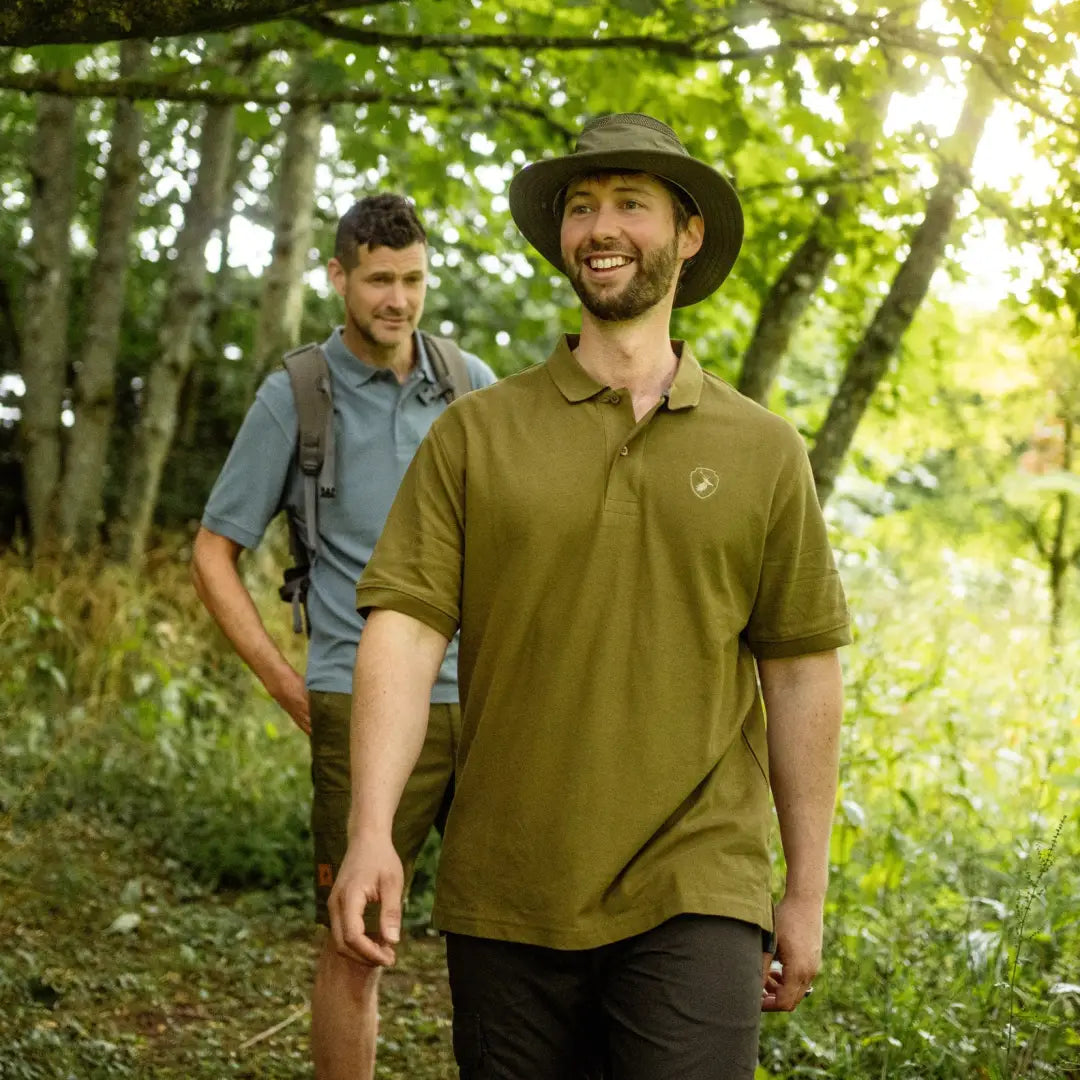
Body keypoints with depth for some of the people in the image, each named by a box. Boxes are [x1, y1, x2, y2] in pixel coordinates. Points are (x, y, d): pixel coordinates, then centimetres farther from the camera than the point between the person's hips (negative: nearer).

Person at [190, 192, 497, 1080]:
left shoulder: (471, 385, 9)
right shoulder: (294, 398, 0)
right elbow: (214, 553, 4)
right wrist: (287, 687, -2)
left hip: (486, 699, 4)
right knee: (357, 945, 2)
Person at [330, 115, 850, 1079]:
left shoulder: (763, 452, 5)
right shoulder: (475, 435, 3)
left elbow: (801, 672, 8)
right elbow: (404, 627, -4)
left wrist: (807, 893, 8)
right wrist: (371, 833, -16)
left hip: (694, 899, -1)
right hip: (504, 904, 1)